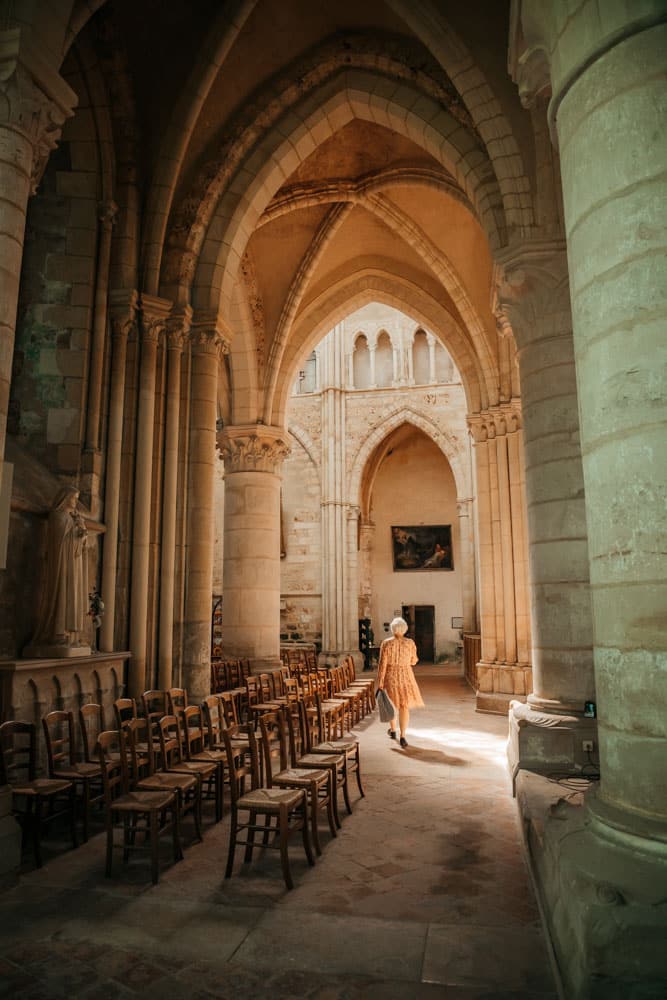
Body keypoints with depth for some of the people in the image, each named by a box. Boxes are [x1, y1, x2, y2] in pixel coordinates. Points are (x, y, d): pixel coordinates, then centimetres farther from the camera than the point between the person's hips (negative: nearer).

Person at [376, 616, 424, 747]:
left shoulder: (386, 643, -10)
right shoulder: (410, 643, -7)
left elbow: (382, 664, -11)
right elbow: (413, 661, 4)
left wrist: (380, 682, -7)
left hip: (390, 675, 1)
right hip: (405, 676, -1)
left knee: (391, 703, 20)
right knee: (404, 706, 2)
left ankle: (393, 730, 37)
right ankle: (402, 736, -7)